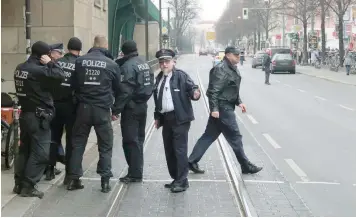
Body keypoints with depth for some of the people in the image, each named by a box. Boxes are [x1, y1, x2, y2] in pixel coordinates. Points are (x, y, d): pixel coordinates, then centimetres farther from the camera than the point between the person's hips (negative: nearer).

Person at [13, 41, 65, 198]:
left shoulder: (20, 68, 9)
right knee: (40, 152, -3)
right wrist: (50, 63, -12)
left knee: (25, 149, 15)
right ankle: (28, 186, -3)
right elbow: (60, 76, -24)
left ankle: (19, 183, 19)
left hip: (25, 114, 9)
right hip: (39, 116, -9)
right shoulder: (38, 70, -20)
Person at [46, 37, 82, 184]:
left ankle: (50, 169, 17)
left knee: (54, 137, 14)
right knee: (71, 140, 3)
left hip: (55, 104, 3)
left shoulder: (58, 62, 2)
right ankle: (69, 173, 3)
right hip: (71, 106, -3)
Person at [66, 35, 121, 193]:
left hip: (83, 108, 2)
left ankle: (73, 179, 12)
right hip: (102, 109, -2)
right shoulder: (111, 64, -1)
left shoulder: (79, 61, 3)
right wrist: (115, 111, 18)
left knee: (78, 144, 11)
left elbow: (74, 85, 8)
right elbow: (117, 89, 8)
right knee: (105, 146, 7)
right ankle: (105, 181, 4)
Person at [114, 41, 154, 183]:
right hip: (142, 106, 9)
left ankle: (135, 174, 0)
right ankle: (137, 171, 22)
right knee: (139, 139, 15)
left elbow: (125, 91, -21)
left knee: (130, 141, -3)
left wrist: (117, 109, -19)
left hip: (131, 107, -9)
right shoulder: (145, 64, 12)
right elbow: (151, 86, 14)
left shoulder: (127, 66, -16)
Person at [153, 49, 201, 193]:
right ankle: (176, 179, 23)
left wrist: (195, 94, -36)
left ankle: (182, 181, 1)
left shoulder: (181, 76, -7)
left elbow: (192, 89, -13)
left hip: (180, 119, -7)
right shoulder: (159, 78, 13)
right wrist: (157, 117, 19)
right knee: (169, 151, 12)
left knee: (180, 150, -6)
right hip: (166, 119, 7)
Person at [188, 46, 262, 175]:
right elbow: (214, 90, -22)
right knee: (235, 137, 0)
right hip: (223, 108, -10)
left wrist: (239, 102, 17)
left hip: (227, 107, 10)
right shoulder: (221, 69, -17)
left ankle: (192, 161, 16)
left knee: (210, 135, 11)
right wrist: (214, 108, -25)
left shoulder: (232, 68, 15)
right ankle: (246, 166, 11)